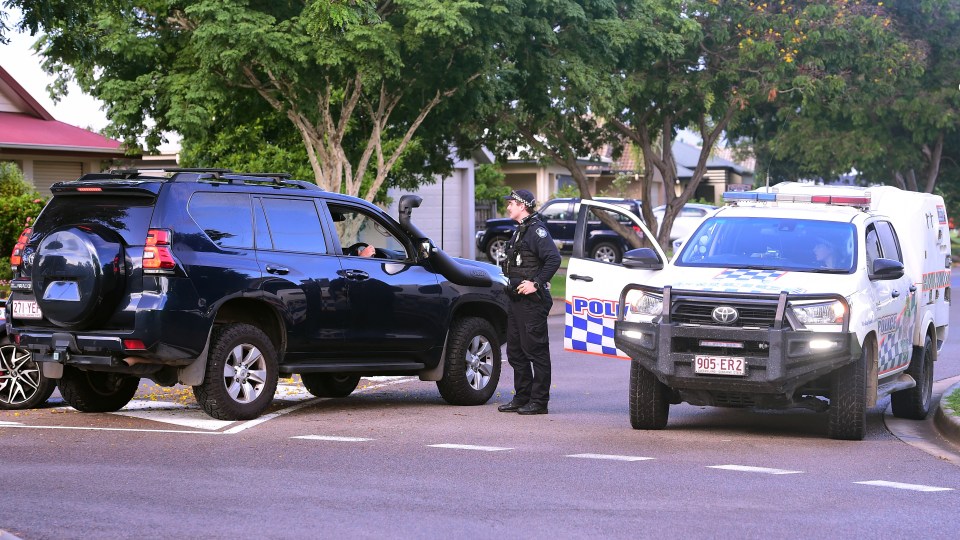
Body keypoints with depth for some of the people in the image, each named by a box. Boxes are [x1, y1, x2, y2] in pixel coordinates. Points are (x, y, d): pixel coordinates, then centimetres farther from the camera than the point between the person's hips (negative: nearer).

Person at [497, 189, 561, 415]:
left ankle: (539, 401, -3)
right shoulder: (520, 231, 19)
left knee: (536, 350, -6)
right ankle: (522, 398, 20)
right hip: (517, 301, 11)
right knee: (515, 351, 13)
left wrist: (536, 284, -23)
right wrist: (513, 285, 14)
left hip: (532, 301, -11)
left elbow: (554, 258, -24)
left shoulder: (536, 230, -12)